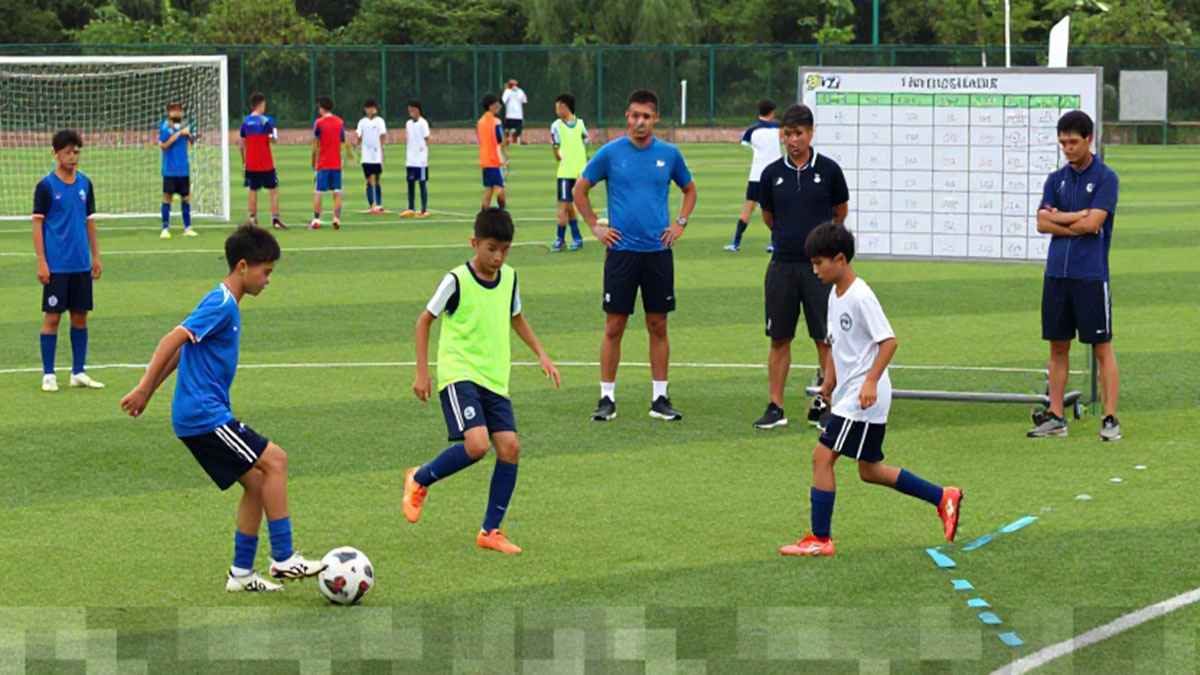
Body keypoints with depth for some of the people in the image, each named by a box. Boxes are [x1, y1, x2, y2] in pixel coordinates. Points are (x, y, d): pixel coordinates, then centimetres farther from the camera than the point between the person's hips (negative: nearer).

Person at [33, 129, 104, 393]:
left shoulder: (85, 184, 8)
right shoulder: (46, 186, -6)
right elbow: (38, 224, -6)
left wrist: (95, 256, 11)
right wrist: (41, 262, -12)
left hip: (81, 265, 5)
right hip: (56, 265, -5)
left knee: (80, 316, 8)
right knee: (52, 316, -2)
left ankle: (79, 372, 16)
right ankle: (48, 375, 4)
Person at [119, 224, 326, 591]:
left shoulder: (225, 304, 17)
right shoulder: (221, 304, -14)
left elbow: (179, 349, 22)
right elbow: (173, 341, -22)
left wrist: (150, 390, 23)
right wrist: (144, 390, -23)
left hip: (201, 415, 10)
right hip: (204, 414, -10)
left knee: (257, 483, 10)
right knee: (274, 460, -11)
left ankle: (241, 573, 14)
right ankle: (283, 558, -8)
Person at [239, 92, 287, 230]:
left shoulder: (246, 121, 4)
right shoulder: (267, 120, -9)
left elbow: (242, 143, 8)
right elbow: (273, 138, -12)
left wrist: (244, 160, 16)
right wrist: (274, 134, 10)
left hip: (251, 163, 4)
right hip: (266, 164, -4)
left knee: (253, 191, 11)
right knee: (273, 190, 3)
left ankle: (253, 219, 9)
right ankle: (275, 219, -4)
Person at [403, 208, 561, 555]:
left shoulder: (509, 278, 6)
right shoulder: (456, 281, -11)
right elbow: (424, 321, -1)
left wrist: (541, 354, 15)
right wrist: (422, 373, -4)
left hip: (495, 380, 6)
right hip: (459, 374, -6)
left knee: (509, 446, -6)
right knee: (476, 444, -23)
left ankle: (490, 531, 7)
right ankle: (419, 480, 5)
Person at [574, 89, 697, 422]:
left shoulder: (669, 154, 4)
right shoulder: (611, 153, -1)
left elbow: (689, 189, 20)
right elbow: (580, 190, 9)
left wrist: (680, 223, 7)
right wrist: (595, 226, 2)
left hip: (658, 250, 2)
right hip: (621, 250, -2)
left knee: (658, 326, 5)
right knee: (614, 327, -1)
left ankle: (660, 398, 12)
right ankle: (607, 398, 4)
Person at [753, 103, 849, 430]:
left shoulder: (828, 170, -2)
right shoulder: (772, 173, 3)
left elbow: (840, 212, 13)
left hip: (819, 266, -2)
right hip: (782, 265, 2)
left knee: (826, 339, -1)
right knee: (779, 339, 4)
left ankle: (825, 404, 5)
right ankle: (775, 408, 10)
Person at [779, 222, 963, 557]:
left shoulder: (860, 296, -17)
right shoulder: (835, 295, 11)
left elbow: (888, 340, -20)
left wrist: (871, 381, -27)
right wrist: (831, 378, 19)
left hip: (863, 398, -10)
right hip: (847, 394, 10)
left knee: (822, 456, -11)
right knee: (869, 471, 14)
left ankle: (819, 539, -5)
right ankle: (943, 498, 23)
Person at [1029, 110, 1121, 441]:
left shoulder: (1105, 178, -3)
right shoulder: (1056, 179, 12)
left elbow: (1093, 221, -14)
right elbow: (1042, 224, 1)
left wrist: (1058, 217, -2)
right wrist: (1078, 226, -10)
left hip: (1091, 276, -5)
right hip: (1057, 274, 5)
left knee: (1102, 348, -2)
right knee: (1058, 347, 8)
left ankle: (1111, 419, -1)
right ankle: (1055, 417, 12)